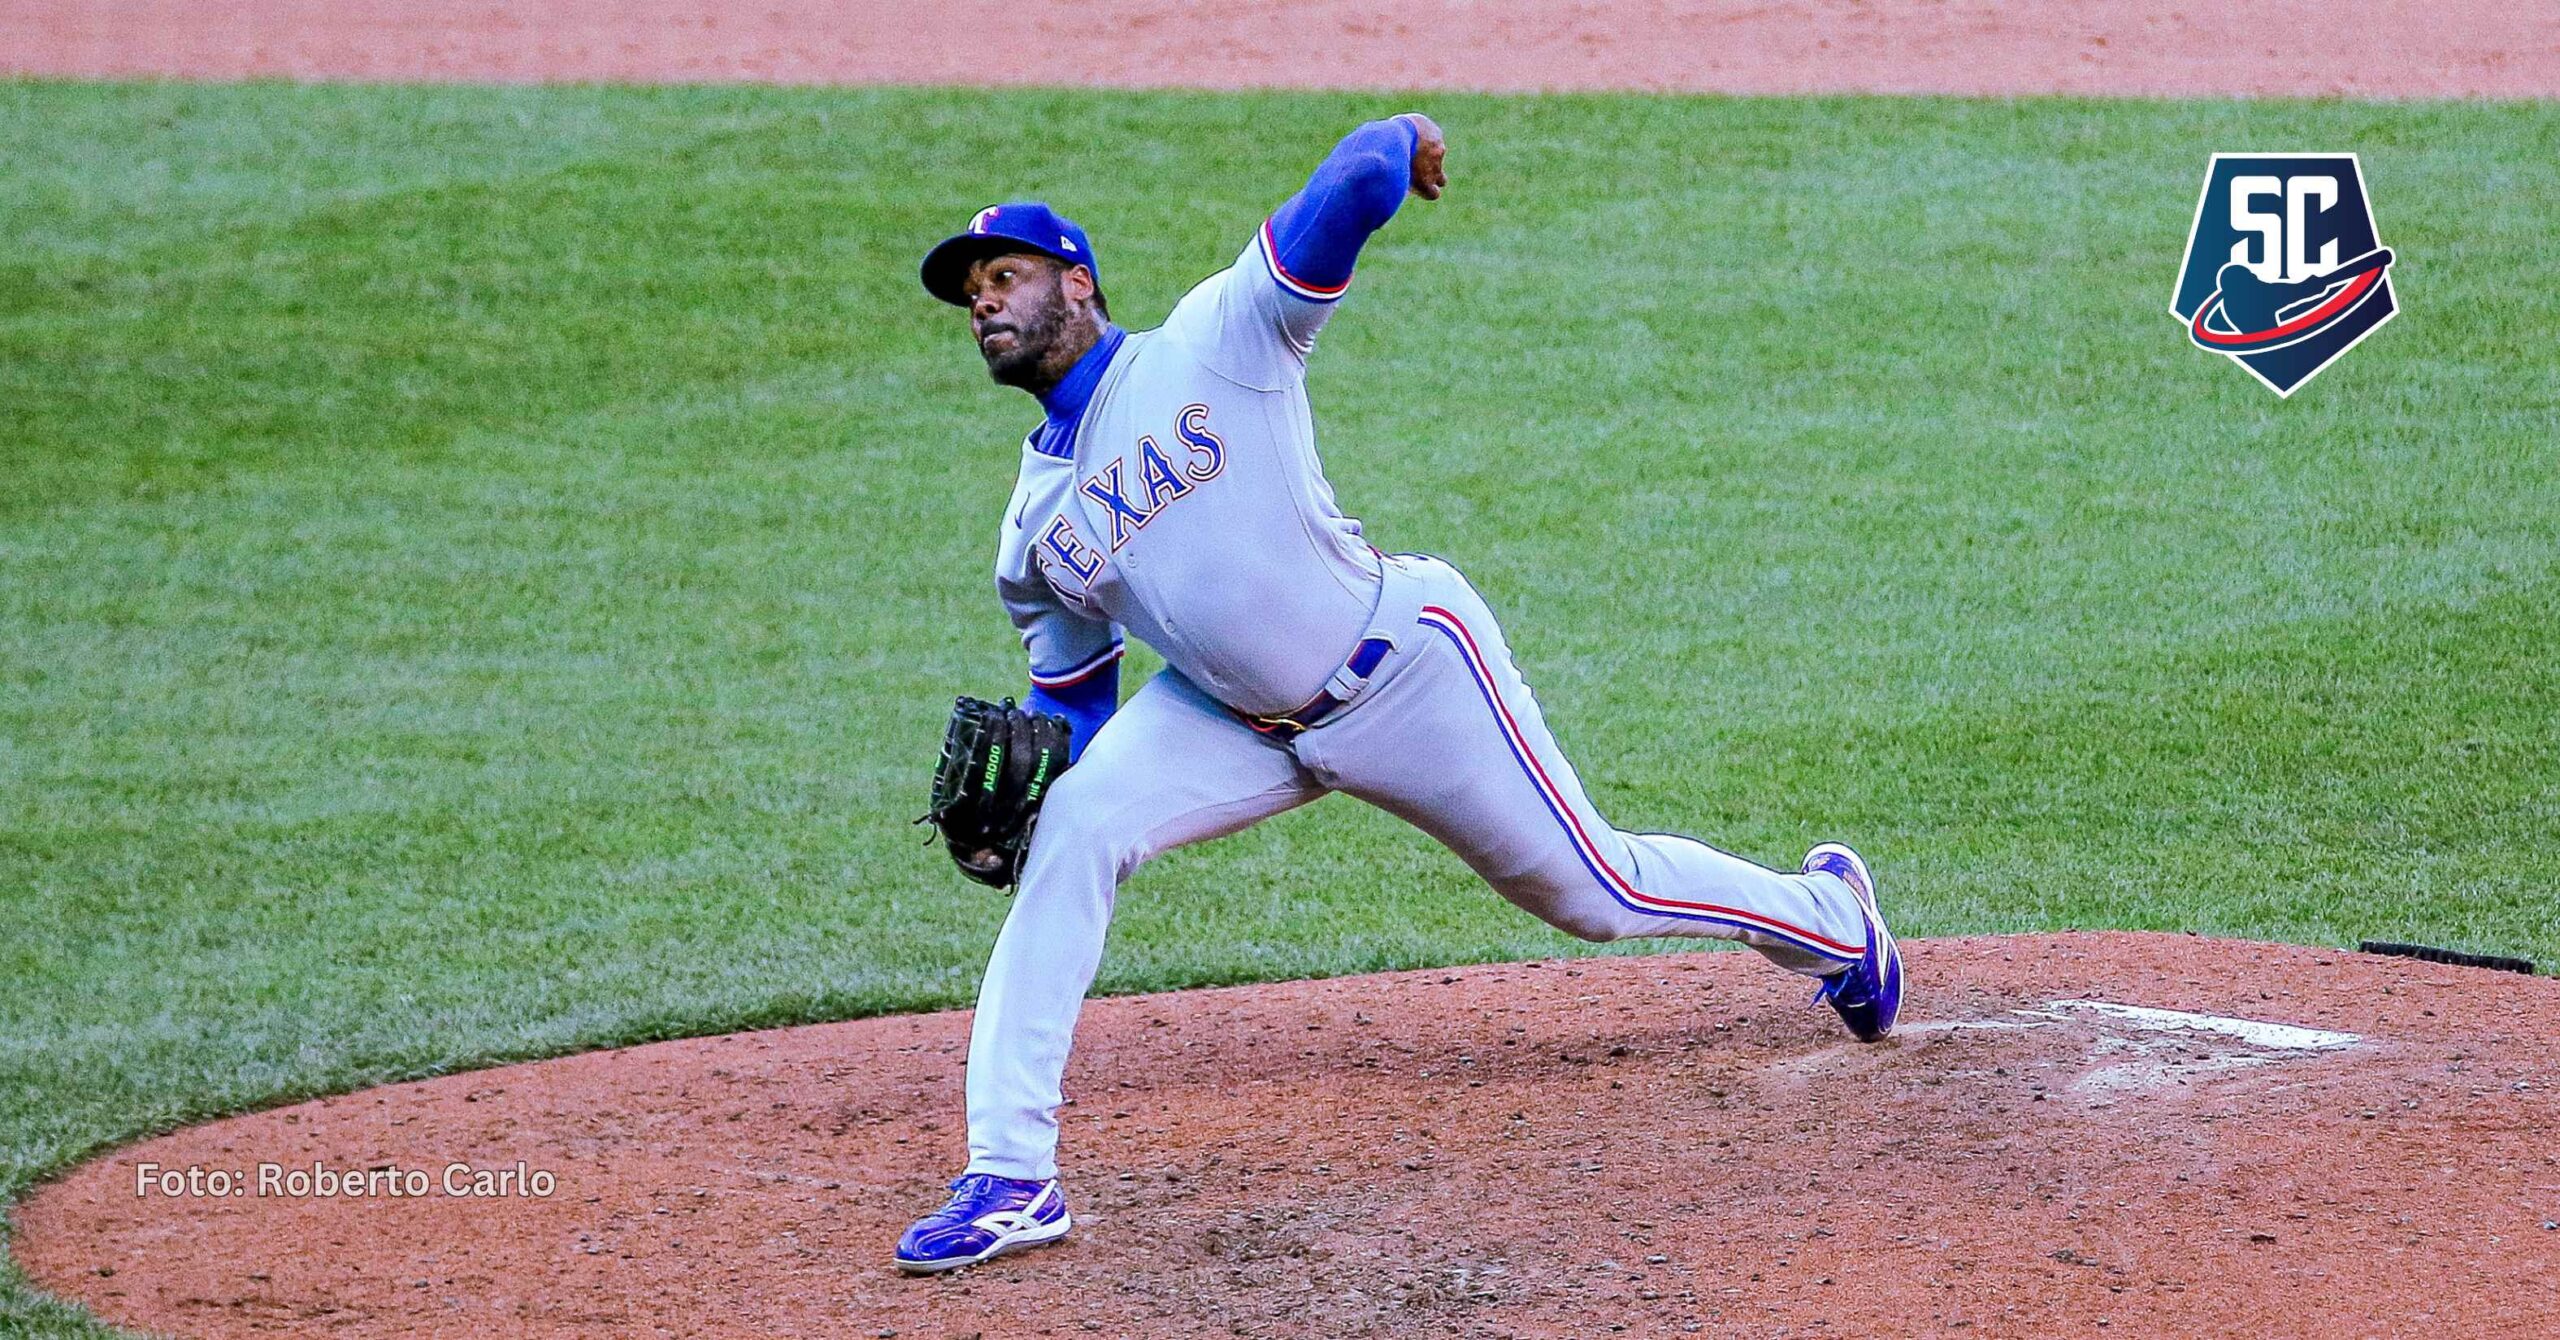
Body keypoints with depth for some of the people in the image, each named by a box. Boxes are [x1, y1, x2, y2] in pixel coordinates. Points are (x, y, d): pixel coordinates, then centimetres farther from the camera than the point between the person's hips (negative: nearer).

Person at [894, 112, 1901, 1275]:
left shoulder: (1212, 339, -14)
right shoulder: (1034, 522, 3)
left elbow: (1357, 188, -22)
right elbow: (1072, 694, 8)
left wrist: (1397, 142, -37)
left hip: (1402, 667, -5)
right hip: (1231, 720, 5)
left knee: (1592, 892, 8)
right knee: (1070, 831, -19)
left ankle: (1827, 912, 39)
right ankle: (1010, 1178, -18)